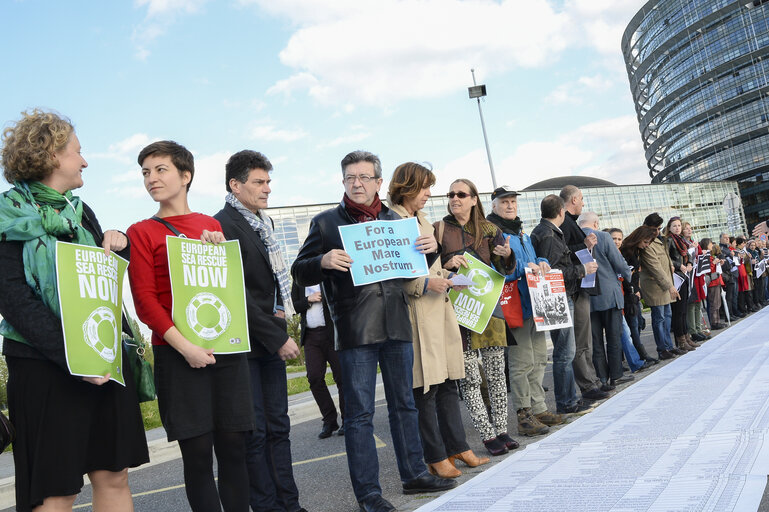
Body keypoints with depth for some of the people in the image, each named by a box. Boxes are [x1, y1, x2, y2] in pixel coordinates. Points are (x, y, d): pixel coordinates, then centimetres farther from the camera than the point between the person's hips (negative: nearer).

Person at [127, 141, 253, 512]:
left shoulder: (212, 225, 13)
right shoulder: (141, 232, 3)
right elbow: (145, 301, -4)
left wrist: (220, 250, 0)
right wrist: (185, 346, -13)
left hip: (226, 349, 3)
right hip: (178, 353, -3)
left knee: (233, 444, 6)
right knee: (197, 451, -1)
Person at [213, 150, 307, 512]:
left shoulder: (261, 223, 15)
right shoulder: (222, 225, -13)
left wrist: (281, 312, 9)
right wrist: (277, 338, -15)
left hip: (271, 342, 9)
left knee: (278, 426, 12)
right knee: (255, 431, 0)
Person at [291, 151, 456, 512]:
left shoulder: (394, 220, 14)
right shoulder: (326, 222, 2)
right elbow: (299, 273, -1)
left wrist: (430, 249, 2)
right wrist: (324, 261, -21)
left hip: (397, 326, 4)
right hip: (354, 331, -4)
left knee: (404, 404, 15)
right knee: (359, 413, 1)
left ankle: (414, 475, 30)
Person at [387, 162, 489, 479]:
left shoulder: (423, 220, 20)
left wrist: (447, 278, 10)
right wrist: (425, 284, -18)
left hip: (439, 308, 9)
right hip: (416, 313, -9)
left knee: (448, 382, 13)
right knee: (425, 387, -2)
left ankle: (457, 447, 22)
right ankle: (436, 456, 9)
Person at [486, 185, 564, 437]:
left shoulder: (521, 232, 21)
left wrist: (541, 263, 4)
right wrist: (523, 268, -25)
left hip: (534, 302, 9)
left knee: (539, 358, 14)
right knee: (522, 363, -7)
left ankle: (538, 408, 24)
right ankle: (524, 415, 1)